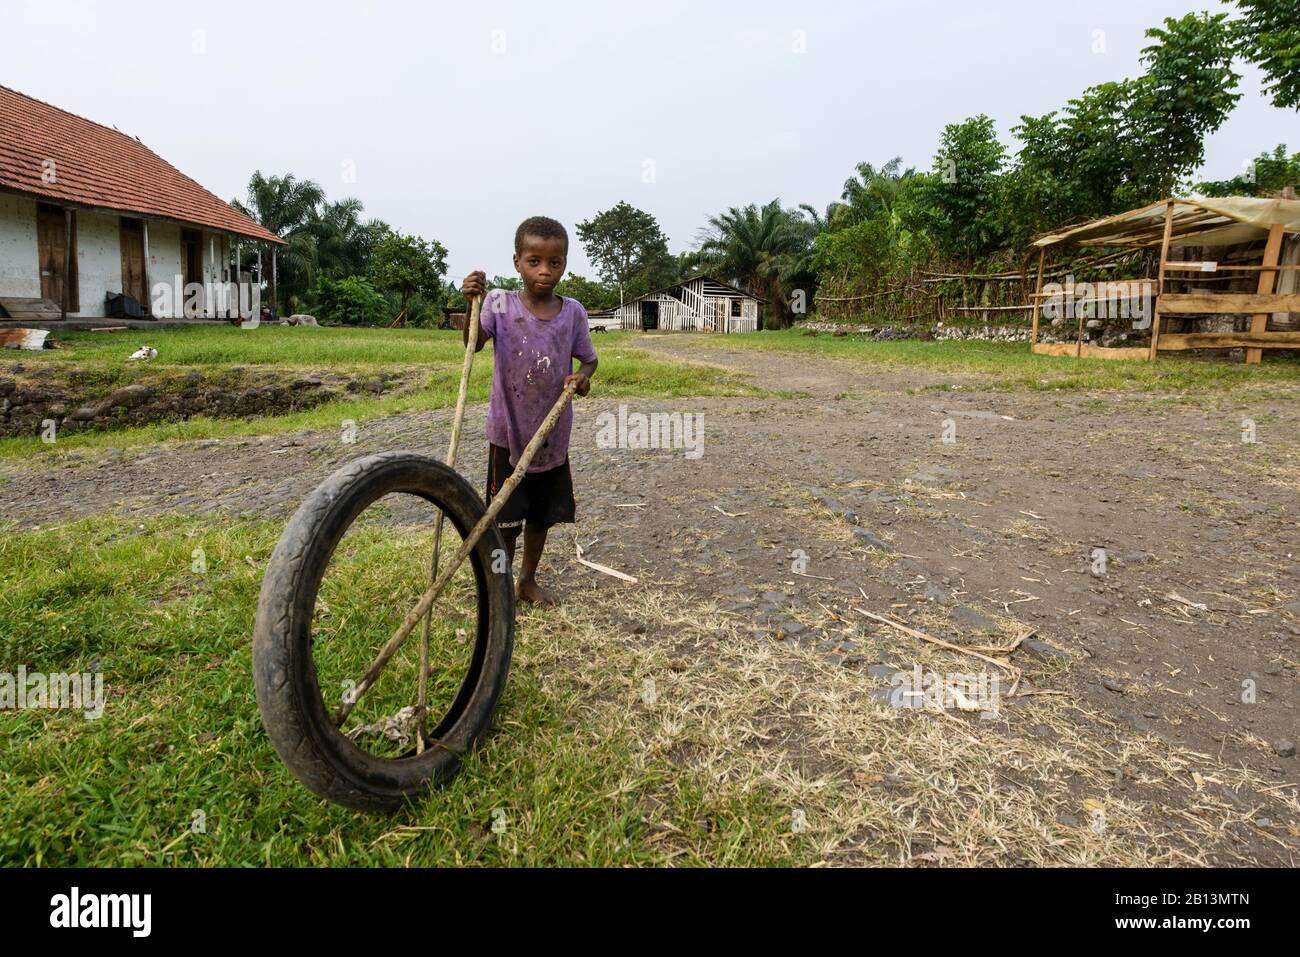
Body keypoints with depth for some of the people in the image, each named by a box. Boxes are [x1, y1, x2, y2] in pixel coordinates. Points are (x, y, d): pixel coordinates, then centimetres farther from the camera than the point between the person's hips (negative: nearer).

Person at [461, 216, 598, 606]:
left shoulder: (573, 312, -2)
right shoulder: (500, 303, -9)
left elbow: (588, 358, 8)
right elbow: (473, 344, -23)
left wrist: (583, 377, -14)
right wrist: (472, 304, -39)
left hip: (553, 434, 3)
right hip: (508, 432, -3)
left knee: (542, 514, 16)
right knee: (506, 519, 5)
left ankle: (528, 580, 36)